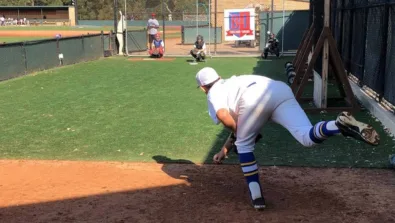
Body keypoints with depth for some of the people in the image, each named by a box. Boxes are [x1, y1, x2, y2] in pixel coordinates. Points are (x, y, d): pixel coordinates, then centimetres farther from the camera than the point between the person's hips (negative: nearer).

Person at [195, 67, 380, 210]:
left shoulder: (213, 93, 25)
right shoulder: (232, 84, 45)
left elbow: (224, 117, 1)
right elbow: (238, 123, 47)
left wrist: (237, 135, 20)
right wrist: (225, 150, 54)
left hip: (254, 99, -6)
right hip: (280, 89, 6)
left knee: (244, 145, 18)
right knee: (307, 138, -9)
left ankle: (256, 196, 14)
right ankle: (339, 124, -39)